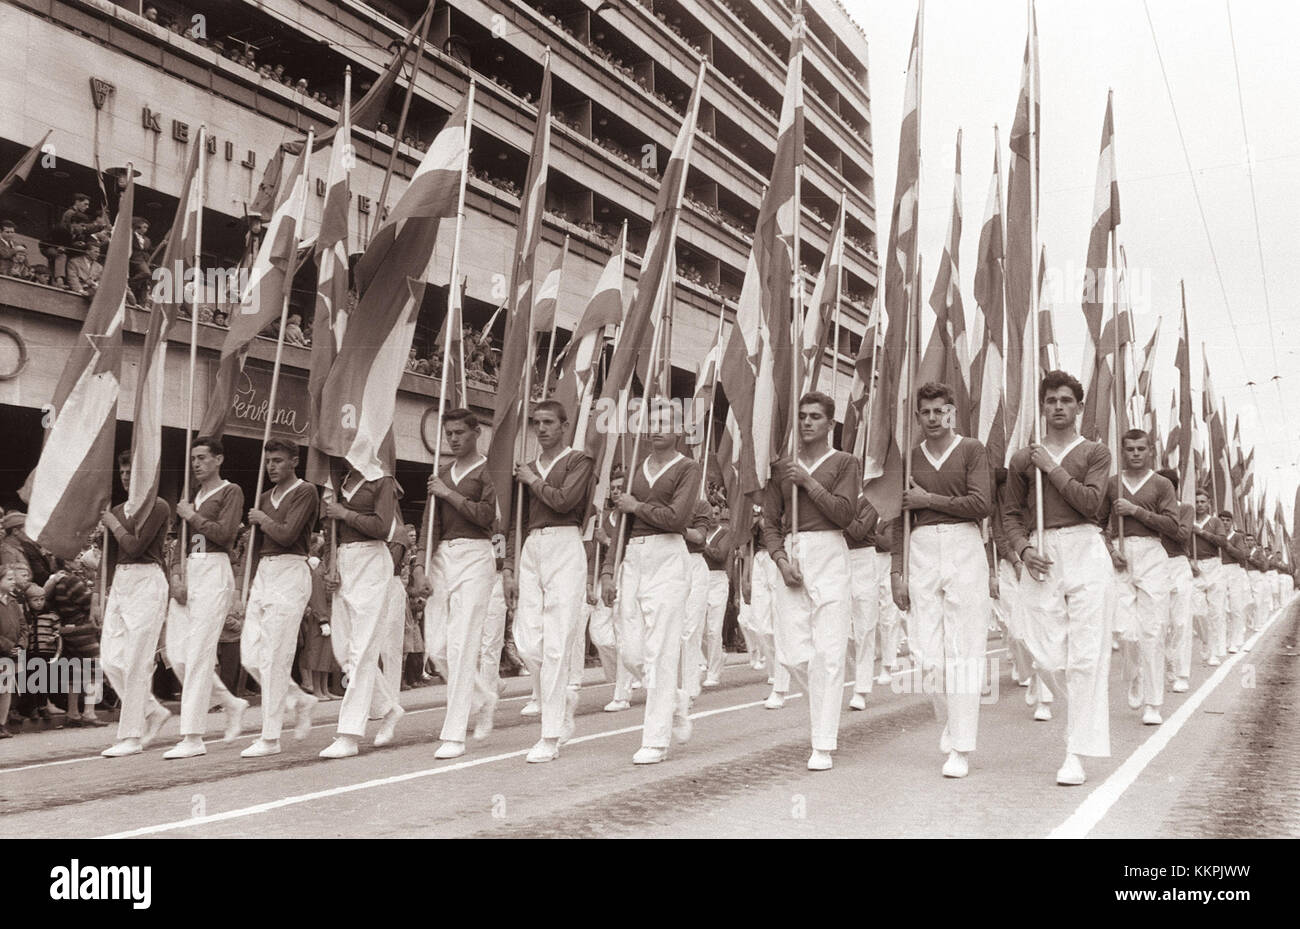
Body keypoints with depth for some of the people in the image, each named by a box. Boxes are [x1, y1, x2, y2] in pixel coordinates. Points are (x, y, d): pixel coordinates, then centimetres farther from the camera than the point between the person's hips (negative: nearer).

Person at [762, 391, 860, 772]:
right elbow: (770, 523, 11)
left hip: (828, 554, -3)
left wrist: (809, 482, -8)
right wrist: (781, 561, -4)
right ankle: (826, 704, 29)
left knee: (828, 652, -7)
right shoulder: (781, 467, 15)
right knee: (792, 652, -2)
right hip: (790, 557, 3)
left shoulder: (845, 463, 7)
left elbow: (845, 513, -7)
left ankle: (823, 747, 0)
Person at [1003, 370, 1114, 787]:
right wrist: (1023, 549, -3)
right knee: (1046, 658, -1)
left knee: (1085, 655, -6)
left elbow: (1090, 501, -6)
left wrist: (1053, 469, -3)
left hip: (1084, 552, -2)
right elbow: (1011, 513, 14)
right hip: (1040, 558, 2)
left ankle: (1076, 755, -2)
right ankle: (1091, 712, 28)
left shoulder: (1095, 453, 9)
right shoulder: (1023, 459, 15)